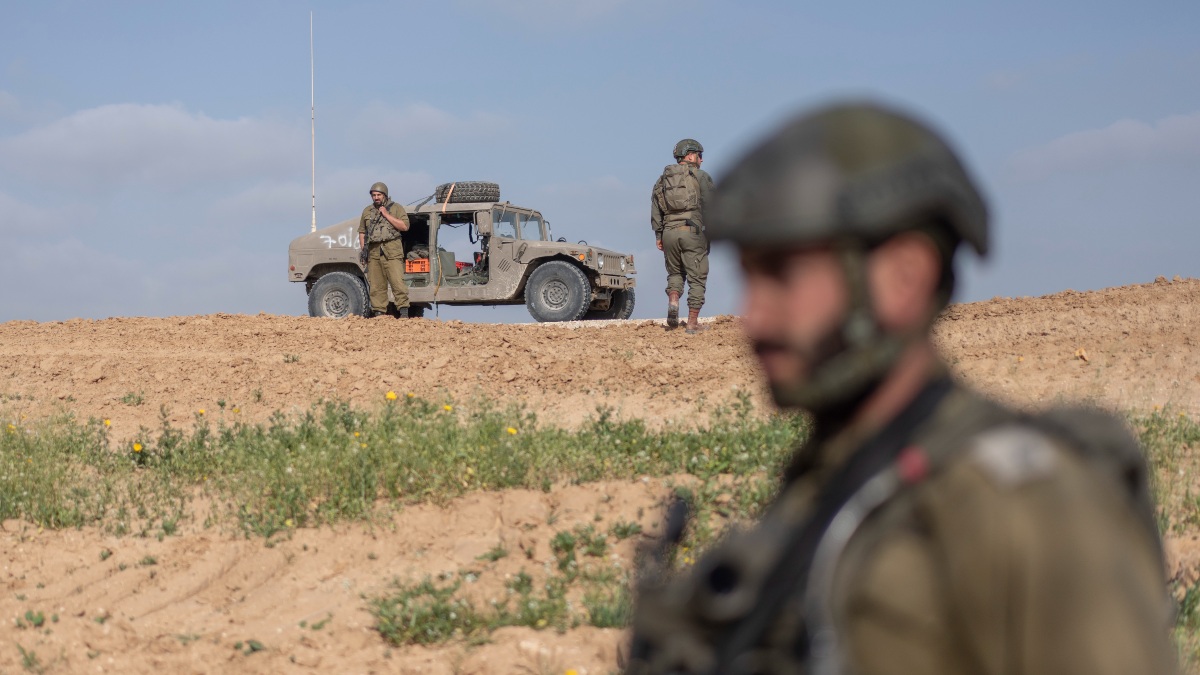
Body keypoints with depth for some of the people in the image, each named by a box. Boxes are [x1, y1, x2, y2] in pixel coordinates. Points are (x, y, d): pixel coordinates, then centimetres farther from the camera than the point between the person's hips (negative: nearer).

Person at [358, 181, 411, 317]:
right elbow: (362, 232, 21)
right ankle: (378, 313, 5)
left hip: (392, 251, -4)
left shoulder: (396, 208, 5)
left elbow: (404, 226, -6)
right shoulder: (367, 211, 18)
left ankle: (404, 313, -13)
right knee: (376, 286, 2)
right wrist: (363, 249, 10)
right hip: (373, 252, 4)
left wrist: (387, 215, -8)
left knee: (397, 282, -12)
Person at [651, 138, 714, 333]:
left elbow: (655, 209, 12)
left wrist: (658, 235, 13)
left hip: (669, 231, 4)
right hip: (693, 230, -4)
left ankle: (673, 301, -7)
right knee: (697, 277, 2)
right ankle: (693, 322, -1)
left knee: (674, 272, 21)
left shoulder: (663, 179, 16)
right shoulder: (701, 177, 2)